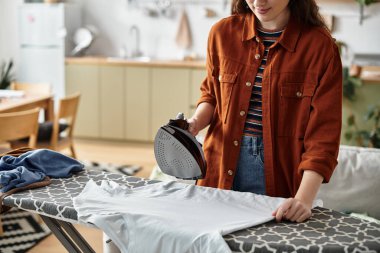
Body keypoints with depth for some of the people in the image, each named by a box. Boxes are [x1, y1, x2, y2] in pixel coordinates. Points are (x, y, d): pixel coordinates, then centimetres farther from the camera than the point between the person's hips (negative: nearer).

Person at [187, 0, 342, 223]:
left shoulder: (320, 45, -10)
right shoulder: (223, 32, 0)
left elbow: (324, 131, -13)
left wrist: (304, 199, -23)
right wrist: (195, 123, -5)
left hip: (279, 175, -3)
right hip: (223, 172, 3)